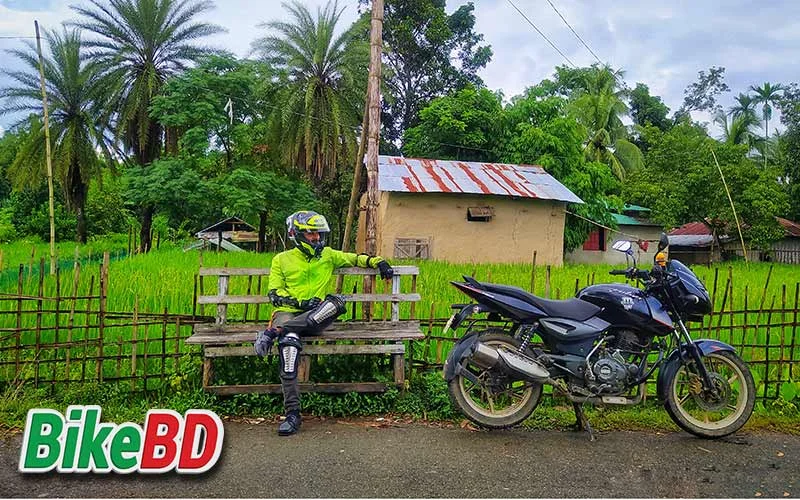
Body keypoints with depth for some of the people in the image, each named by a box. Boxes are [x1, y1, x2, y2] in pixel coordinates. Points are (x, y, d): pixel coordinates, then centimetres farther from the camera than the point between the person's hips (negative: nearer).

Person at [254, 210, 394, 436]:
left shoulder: (328, 255, 18)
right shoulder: (282, 259, 12)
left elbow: (355, 258, 26)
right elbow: (274, 294, 6)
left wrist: (378, 262, 8)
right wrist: (300, 302, -10)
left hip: (315, 316, 2)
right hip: (288, 312, -2)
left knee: (336, 302, -31)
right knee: (289, 340, -36)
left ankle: (274, 331, -33)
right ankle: (292, 413, -34)